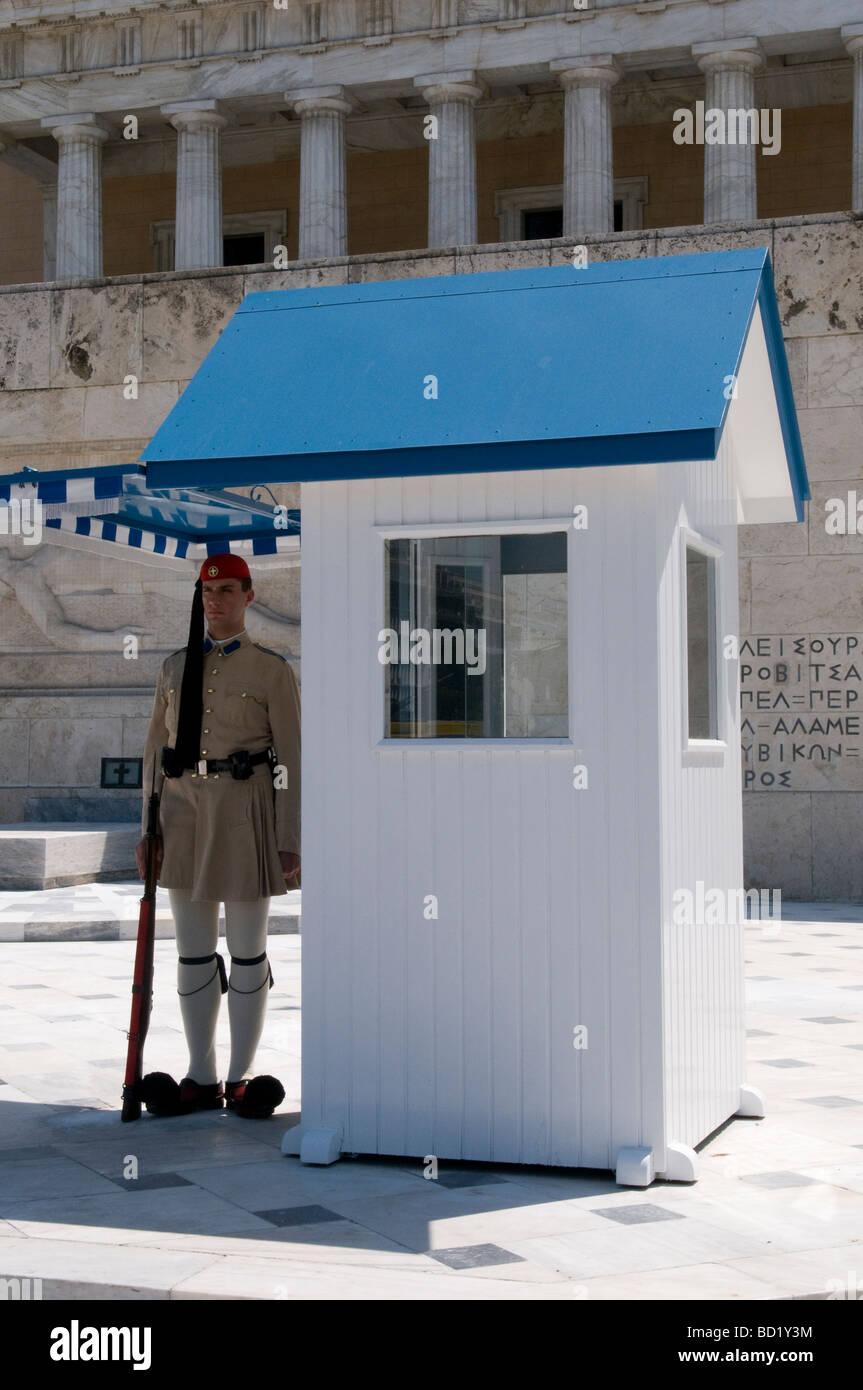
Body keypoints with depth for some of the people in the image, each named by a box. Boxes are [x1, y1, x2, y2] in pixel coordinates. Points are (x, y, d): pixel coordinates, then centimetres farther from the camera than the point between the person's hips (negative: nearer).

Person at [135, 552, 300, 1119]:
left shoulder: (272, 669, -1)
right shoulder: (176, 666, 11)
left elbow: (291, 758, -4)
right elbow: (156, 749, 12)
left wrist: (290, 841, -9)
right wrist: (149, 827, 5)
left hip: (245, 811, -4)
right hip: (186, 810, 4)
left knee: (247, 950, 4)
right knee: (193, 949, 8)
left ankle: (241, 1078, 14)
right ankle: (201, 1078, 17)